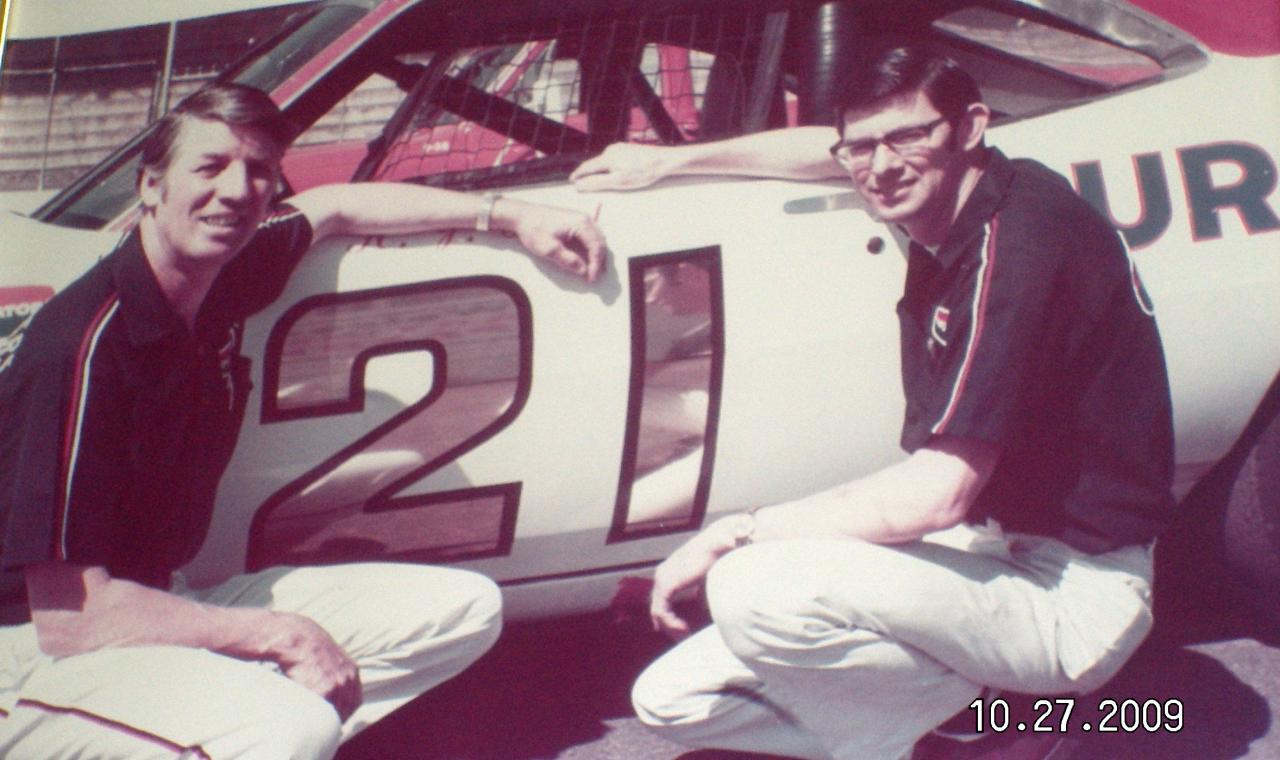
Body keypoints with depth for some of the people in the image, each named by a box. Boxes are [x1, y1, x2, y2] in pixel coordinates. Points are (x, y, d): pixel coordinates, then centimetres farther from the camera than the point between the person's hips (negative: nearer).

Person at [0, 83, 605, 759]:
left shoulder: (218, 276, 1)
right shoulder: (88, 345, -24)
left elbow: (331, 207, 23)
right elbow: (69, 616, -27)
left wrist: (511, 215, 19)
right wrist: (283, 634, -22)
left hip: (164, 606, 9)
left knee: (465, 607, 2)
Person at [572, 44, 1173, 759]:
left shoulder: (1015, 246, -23)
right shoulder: (954, 201, 4)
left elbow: (937, 493, -28)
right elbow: (824, 151, 27)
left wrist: (735, 532, -21)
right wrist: (670, 160, 27)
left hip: (1072, 589, -8)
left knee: (755, 587, -32)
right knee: (671, 698, 1)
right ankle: (973, 701, 7)